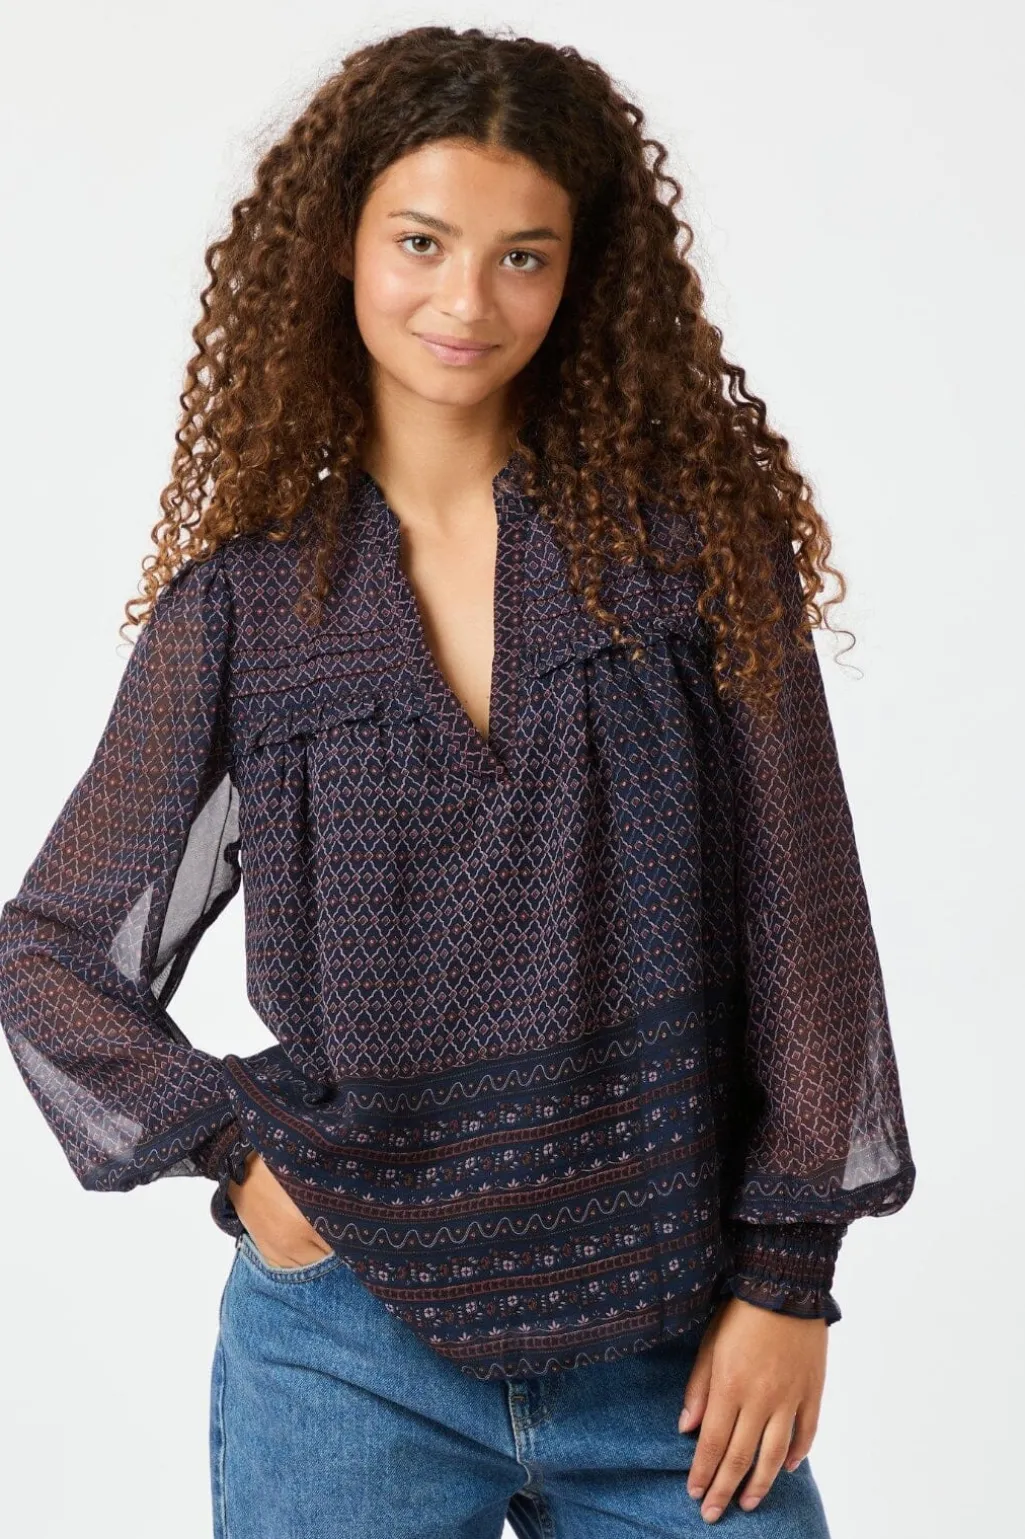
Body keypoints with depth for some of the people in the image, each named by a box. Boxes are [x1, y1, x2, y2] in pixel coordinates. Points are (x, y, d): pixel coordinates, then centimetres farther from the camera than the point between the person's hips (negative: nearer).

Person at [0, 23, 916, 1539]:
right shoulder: (242, 598, 0)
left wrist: (788, 1272, -3)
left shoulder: (695, 533, -2)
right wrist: (234, 1144, -6)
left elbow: (799, 917, -2)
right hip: (352, 1339, 0)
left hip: (678, 1344, 0)